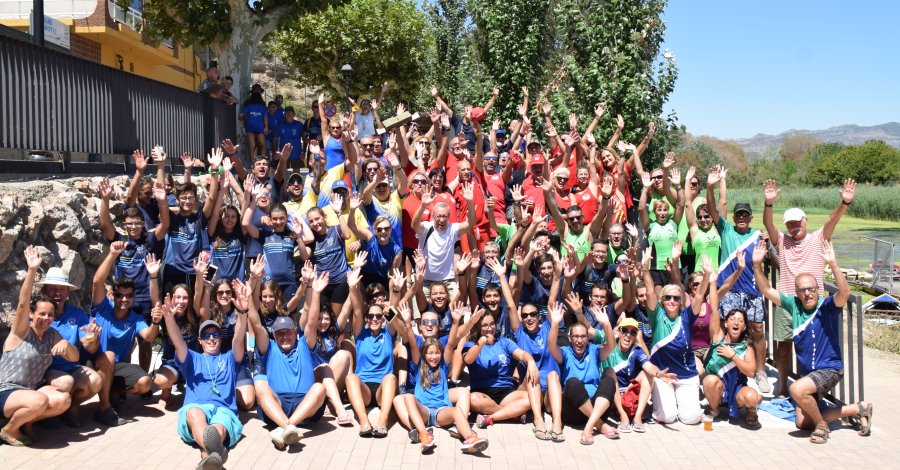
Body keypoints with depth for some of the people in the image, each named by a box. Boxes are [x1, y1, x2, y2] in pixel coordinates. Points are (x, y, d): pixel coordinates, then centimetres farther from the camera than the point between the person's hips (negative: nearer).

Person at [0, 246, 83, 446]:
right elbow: (23, 303, -26)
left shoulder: (52, 335, 7)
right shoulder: (21, 331, -8)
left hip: (32, 390, 6)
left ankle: (25, 420, 0)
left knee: (64, 399, -22)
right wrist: (32, 270, -37)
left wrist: (65, 344, -19)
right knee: (39, 401, -35)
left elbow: (74, 357, 5)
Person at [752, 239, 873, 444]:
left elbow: (845, 292, -33)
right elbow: (767, 291, 1)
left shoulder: (827, 306, -13)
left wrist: (832, 264, -43)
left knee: (797, 389, -34)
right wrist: (757, 265, -12)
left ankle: (822, 424, -6)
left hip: (829, 368, -7)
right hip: (808, 372, 7)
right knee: (803, 423, 8)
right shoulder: (794, 305, 1)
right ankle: (858, 409, 22)